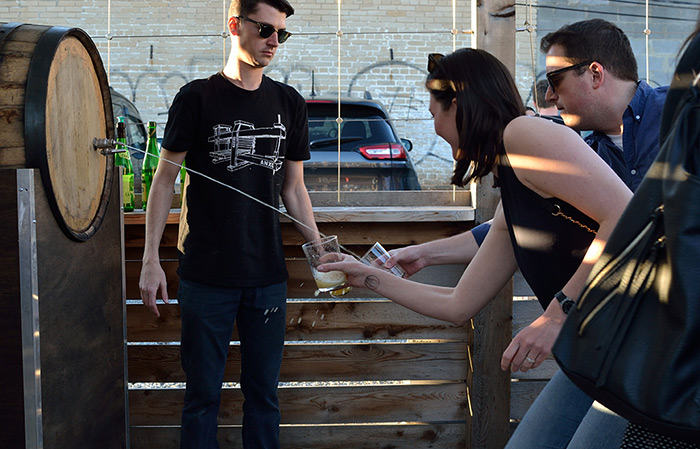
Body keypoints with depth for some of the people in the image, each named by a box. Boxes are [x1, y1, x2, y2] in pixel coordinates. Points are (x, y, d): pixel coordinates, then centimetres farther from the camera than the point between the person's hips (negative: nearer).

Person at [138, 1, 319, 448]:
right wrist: (151, 258, -7)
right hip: (206, 276, -3)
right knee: (203, 394, 4)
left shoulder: (290, 103, 9)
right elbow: (165, 179, 0)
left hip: (268, 275, 3)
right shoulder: (197, 97, -1)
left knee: (264, 392, 10)